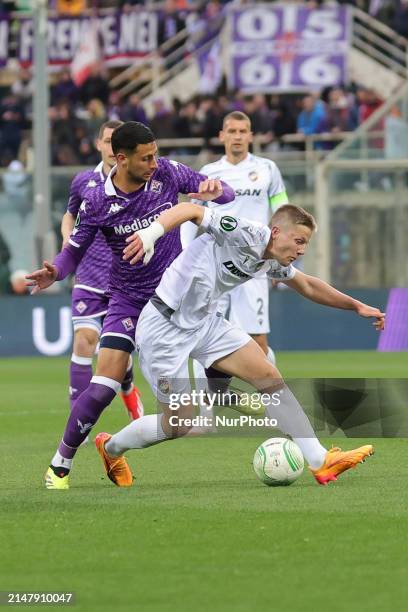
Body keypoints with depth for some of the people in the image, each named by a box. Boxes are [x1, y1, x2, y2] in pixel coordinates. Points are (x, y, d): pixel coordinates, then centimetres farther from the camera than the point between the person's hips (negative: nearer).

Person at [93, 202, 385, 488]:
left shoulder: (273, 262, 5)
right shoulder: (248, 234, -23)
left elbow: (308, 286, 25)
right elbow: (191, 210, -32)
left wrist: (357, 306, 28)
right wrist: (150, 234, -49)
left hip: (205, 321, 9)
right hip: (165, 326, -9)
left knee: (270, 376, -3)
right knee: (178, 426, -1)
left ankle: (320, 462, -1)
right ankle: (110, 447, 27)